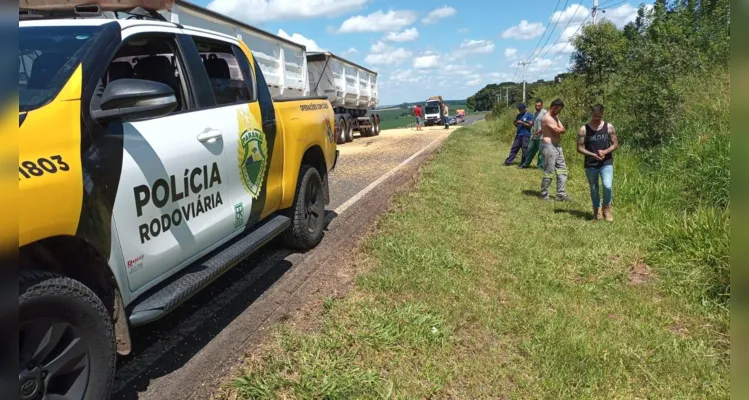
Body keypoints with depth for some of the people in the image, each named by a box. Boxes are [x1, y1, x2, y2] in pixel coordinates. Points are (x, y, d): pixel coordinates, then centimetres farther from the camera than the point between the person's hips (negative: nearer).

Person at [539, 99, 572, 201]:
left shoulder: (555, 117, 16)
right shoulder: (546, 118, -14)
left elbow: (563, 130, 8)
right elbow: (559, 130, -17)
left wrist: (559, 130, -10)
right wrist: (560, 129, 3)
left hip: (557, 146, 10)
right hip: (549, 146, -10)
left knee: (562, 170, 10)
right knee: (549, 173, -4)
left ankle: (561, 194, 15)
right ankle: (544, 195, 8)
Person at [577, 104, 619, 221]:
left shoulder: (609, 127, 1)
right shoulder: (584, 130, -3)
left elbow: (615, 144, 4)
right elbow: (579, 148, -3)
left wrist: (605, 151, -15)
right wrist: (592, 155, -18)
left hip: (606, 163, 0)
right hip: (590, 164, 0)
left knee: (608, 186, -17)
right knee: (594, 189, 11)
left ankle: (607, 208, 6)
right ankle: (596, 210, 29)